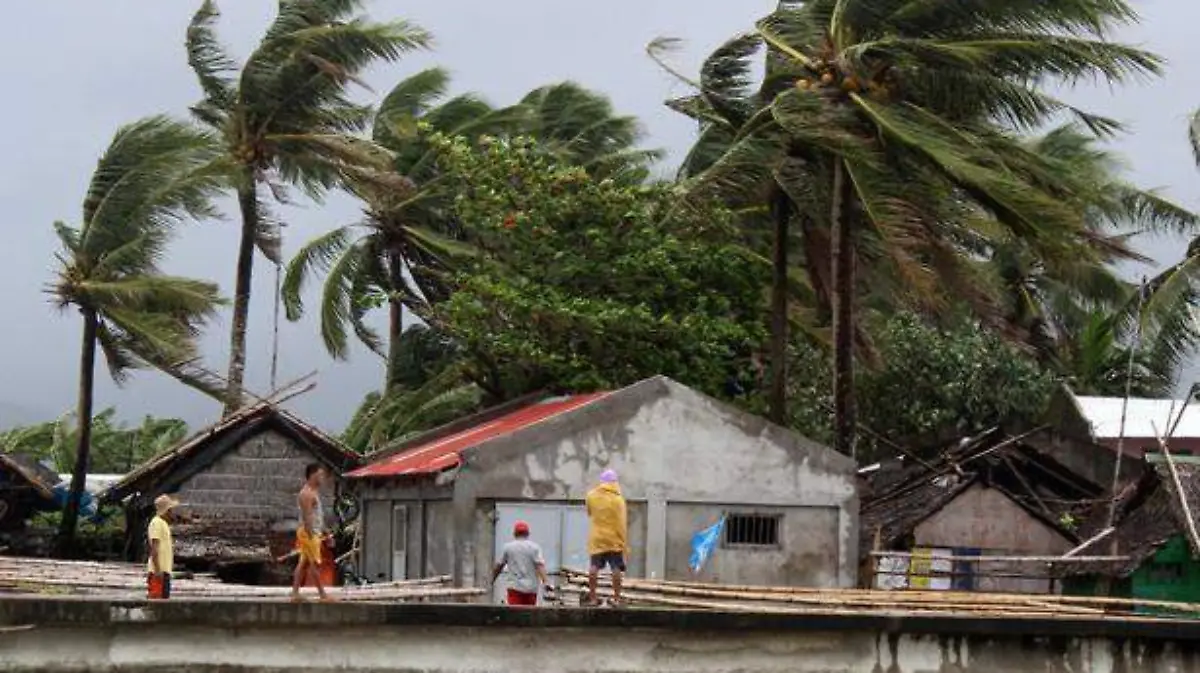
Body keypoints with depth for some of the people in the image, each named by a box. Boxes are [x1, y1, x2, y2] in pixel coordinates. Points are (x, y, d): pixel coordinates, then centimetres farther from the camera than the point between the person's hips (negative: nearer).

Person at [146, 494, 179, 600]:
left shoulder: (164, 523, 17)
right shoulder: (156, 523, -13)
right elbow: (154, 548, -19)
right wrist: (158, 570, -23)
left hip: (165, 570, 10)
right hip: (158, 571, -10)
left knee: (164, 597, 12)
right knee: (156, 599, -9)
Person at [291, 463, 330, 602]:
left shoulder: (314, 492, 16)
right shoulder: (307, 494, -16)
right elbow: (306, 517, -22)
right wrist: (310, 535, -25)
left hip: (314, 532, 10)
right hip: (309, 533, -10)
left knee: (304, 563, 10)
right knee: (315, 564, -8)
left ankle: (295, 593, 11)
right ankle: (322, 594, -7)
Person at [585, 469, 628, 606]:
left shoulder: (591, 496, 0)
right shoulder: (618, 499, -10)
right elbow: (621, 523, -10)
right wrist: (625, 543, -6)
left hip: (596, 538, 3)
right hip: (614, 539, -3)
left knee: (594, 567, 7)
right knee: (616, 568, 3)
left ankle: (592, 597, 5)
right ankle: (616, 598, 1)